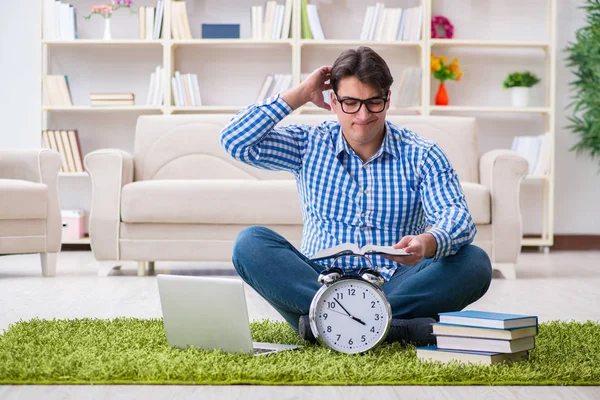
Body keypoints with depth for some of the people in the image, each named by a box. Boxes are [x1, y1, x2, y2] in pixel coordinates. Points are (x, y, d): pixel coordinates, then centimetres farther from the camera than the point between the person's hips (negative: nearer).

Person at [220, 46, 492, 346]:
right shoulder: (310, 145, 8)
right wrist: (300, 95, -1)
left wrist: (428, 243, -35)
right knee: (250, 243, -25)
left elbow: (456, 216, -11)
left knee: (474, 263, -27)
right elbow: (236, 141, -2)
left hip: (396, 285, 0)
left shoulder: (421, 155, 4)